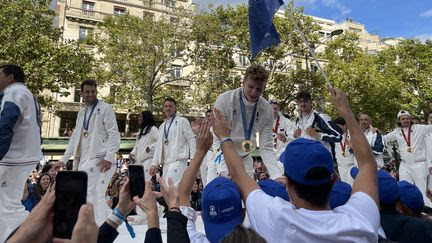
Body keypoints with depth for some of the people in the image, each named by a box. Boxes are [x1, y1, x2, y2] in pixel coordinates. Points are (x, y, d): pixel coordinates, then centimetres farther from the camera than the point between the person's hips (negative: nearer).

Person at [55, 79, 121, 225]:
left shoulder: (105, 109, -2)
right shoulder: (81, 112, 19)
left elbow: (114, 134, -11)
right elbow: (75, 138, 21)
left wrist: (109, 157, -20)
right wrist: (64, 159, 16)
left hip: (98, 159, -7)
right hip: (83, 160, 7)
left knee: (92, 195, -12)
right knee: (81, 195, 8)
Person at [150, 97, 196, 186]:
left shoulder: (182, 121, 2)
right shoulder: (162, 126, 21)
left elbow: (191, 139, -4)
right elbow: (159, 145, 21)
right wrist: (154, 163, 14)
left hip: (178, 160, -6)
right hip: (166, 162, 7)